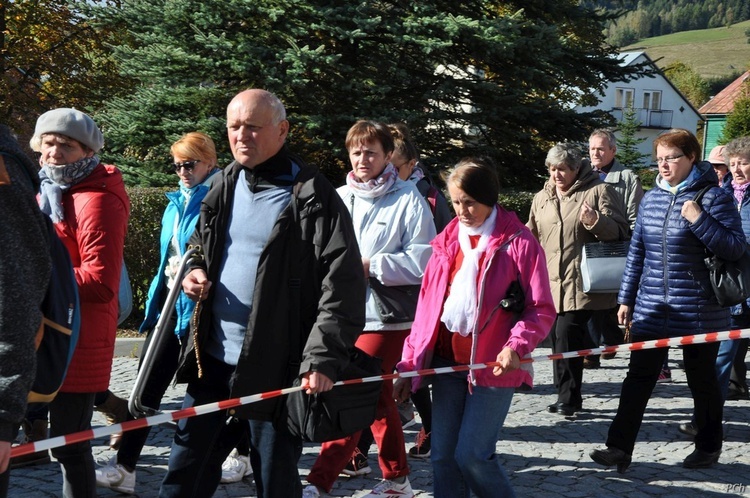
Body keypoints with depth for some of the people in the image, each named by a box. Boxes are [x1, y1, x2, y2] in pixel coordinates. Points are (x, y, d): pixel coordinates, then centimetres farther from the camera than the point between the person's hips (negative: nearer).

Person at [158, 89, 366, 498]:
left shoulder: (313, 200, -11)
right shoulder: (224, 188, 10)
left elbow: (342, 288, -15)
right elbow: (197, 246, 27)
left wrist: (323, 359, -24)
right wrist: (193, 272, 4)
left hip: (276, 370, -6)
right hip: (213, 361, 6)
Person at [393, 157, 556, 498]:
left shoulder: (518, 242, -5)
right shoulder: (447, 241, 11)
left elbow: (541, 310, -6)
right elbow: (427, 307, 12)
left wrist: (517, 346, -23)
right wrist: (411, 363, 8)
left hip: (492, 366, -5)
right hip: (447, 363, 5)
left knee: (472, 455, -10)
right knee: (442, 456, 4)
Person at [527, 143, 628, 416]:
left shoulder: (599, 191, 0)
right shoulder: (541, 198, 17)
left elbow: (620, 231, -4)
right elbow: (532, 236, 30)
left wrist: (596, 222, -22)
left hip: (580, 284, -5)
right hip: (550, 283, 6)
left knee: (568, 338, -13)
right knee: (559, 340, 6)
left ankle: (568, 397, -3)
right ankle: (566, 396, 15)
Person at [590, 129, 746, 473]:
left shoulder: (712, 197, -8)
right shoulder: (651, 198, 8)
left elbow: (736, 248, -13)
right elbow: (637, 251, 13)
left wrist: (699, 221, -24)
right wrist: (626, 298, 12)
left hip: (698, 311, -4)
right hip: (651, 309, 5)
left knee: (702, 380, 10)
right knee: (638, 377, 0)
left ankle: (708, 447, 26)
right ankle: (620, 447, 1)